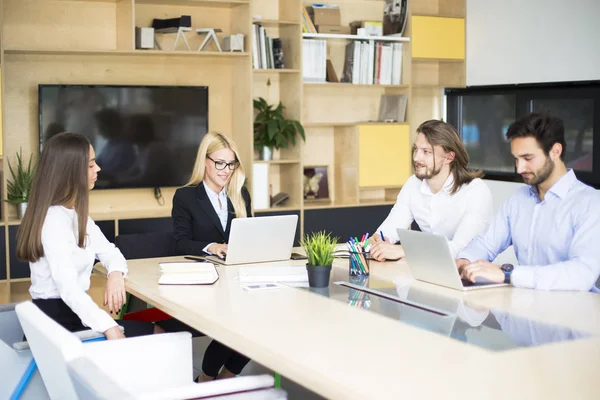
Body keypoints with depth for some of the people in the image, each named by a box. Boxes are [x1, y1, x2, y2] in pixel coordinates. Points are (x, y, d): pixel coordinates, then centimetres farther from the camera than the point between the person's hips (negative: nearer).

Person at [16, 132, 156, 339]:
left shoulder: (76, 213, 9)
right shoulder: (54, 221, -23)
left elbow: (108, 251, 8)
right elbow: (68, 288, -34)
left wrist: (115, 274, -16)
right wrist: (110, 328, -44)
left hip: (70, 312, 9)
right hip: (57, 318, -9)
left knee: (150, 325, 6)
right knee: (147, 333, -6)